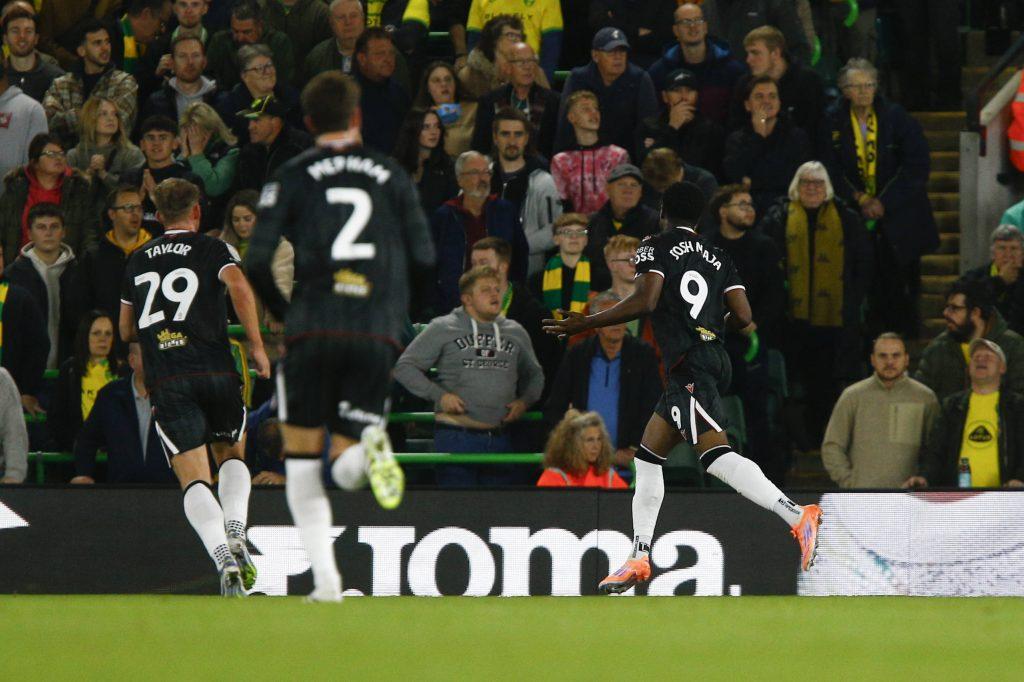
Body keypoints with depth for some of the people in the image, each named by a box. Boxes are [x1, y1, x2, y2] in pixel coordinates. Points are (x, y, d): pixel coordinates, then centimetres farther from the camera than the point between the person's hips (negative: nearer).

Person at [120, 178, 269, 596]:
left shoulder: (137, 262, 18)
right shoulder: (212, 249, 7)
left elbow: (126, 331, 26)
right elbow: (239, 287, -14)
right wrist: (256, 345, -9)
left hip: (166, 384, 1)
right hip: (216, 371, -1)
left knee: (194, 479, -5)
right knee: (232, 457, 23)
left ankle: (223, 558, -27)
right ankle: (235, 531, -2)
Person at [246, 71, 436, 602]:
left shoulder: (293, 178, 5)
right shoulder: (392, 176, 11)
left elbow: (258, 260, -2)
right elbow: (423, 260, 8)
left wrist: (282, 310, 16)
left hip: (313, 331, -1)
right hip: (377, 334, 1)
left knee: (301, 456, 12)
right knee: (345, 471, 7)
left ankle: (324, 576, -3)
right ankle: (369, 446, -31)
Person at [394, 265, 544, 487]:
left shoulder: (515, 333, 16)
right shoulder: (442, 329, 4)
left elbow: (534, 375, 30)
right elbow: (405, 367, 4)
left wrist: (524, 401, 9)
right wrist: (438, 395, -8)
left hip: (501, 438, 4)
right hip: (456, 435, -4)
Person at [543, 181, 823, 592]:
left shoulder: (656, 248, 1)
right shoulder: (718, 258, 18)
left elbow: (645, 301, -13)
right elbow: (742, 316, 10)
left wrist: (584, 324, -6)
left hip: (688, 365, -8)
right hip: (715, 357, 8)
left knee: (716, 456, -22)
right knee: (647, 458, 17)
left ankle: (797, 516, -38)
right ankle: (639, 559, 17)